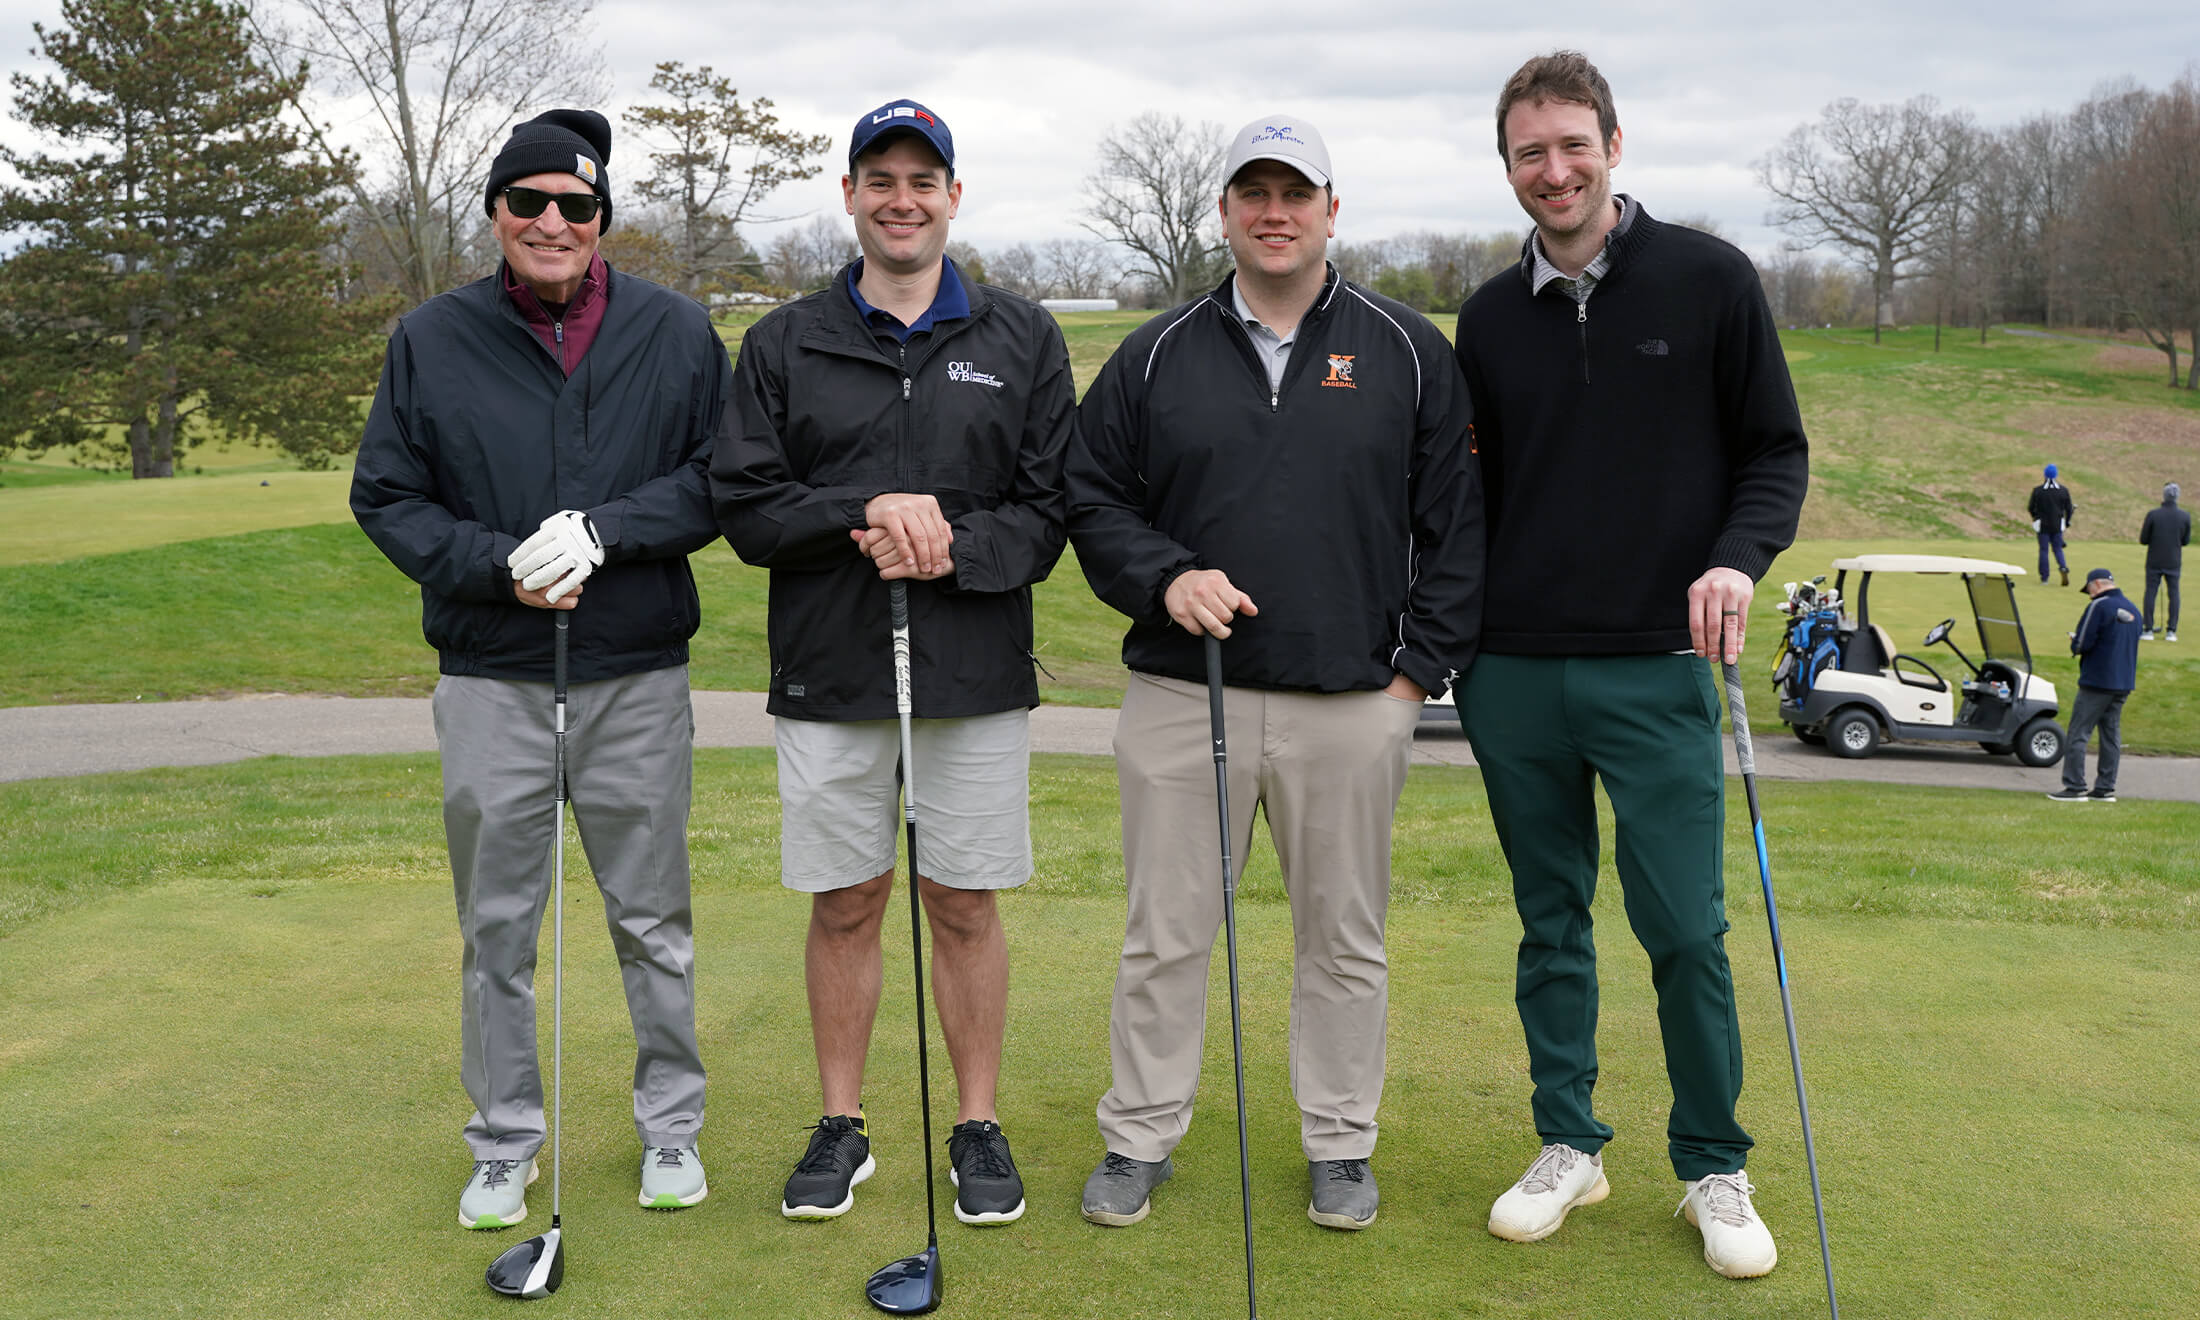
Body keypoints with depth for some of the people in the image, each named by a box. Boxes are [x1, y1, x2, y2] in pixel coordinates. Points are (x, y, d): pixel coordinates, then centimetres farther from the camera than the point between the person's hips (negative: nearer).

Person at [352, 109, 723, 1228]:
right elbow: (385, 497, 4)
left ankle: (671, 1130, 27)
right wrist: (498, 566, -13)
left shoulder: (677, 333, 2)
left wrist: (604, 528, -15)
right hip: (490, 683, 1)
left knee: (653, 923, 10)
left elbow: (721, 478, 1)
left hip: (637, 681, 0)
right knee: (497, 928, 9)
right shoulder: (432, 339, 3)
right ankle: (503, 1148, 25)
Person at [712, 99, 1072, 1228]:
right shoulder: (784, 344, 6)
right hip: (828, 673, 1)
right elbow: (745, 507, -1)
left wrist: (959, 544, -18)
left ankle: (979, 1126, 22)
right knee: (844, 906, 9)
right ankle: (841, 1126, 25)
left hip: (976, 673, 0)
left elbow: (1054, 506, 0)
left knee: (965, 907, 7)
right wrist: (869, 511, -17)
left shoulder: (1022, 340, 6)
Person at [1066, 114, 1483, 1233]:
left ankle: (1340, 1146, 26)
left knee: (1344, 936, 10)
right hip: (1181, 693, 1)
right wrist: (1164, 578, -9)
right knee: (1165, 934, 7)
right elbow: (1092, 502, 9)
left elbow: (1456, 524, 4)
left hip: (1354, 705, 0)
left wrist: (1420, 669, -2)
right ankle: (1139, 1138, 23)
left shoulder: (1407, 352, 5)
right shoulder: (1157, 356, 7)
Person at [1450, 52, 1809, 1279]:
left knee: (1686, 930, -1)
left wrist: (1740, 556, -16)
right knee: (1551, 923, 12)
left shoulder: (1708, 279, -1)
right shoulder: (1491, 315, 9)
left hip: (1656, 669, -3)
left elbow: (1777, 449, 2)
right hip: (1512, 674, 3)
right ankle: (1569, 1145, 26)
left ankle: (1716, 1168, 17)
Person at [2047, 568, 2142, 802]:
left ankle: (2074, 787, -6)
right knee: (2111, 735, 11)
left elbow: (2083, 644, -17)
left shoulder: (2099, 606, -12)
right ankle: (2105, 789, 12)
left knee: (2078, 733, -4)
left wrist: (2074, 644, 5)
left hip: (2097, 682, -8)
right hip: (2124, 683, 8)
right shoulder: (2132, 610, 13)